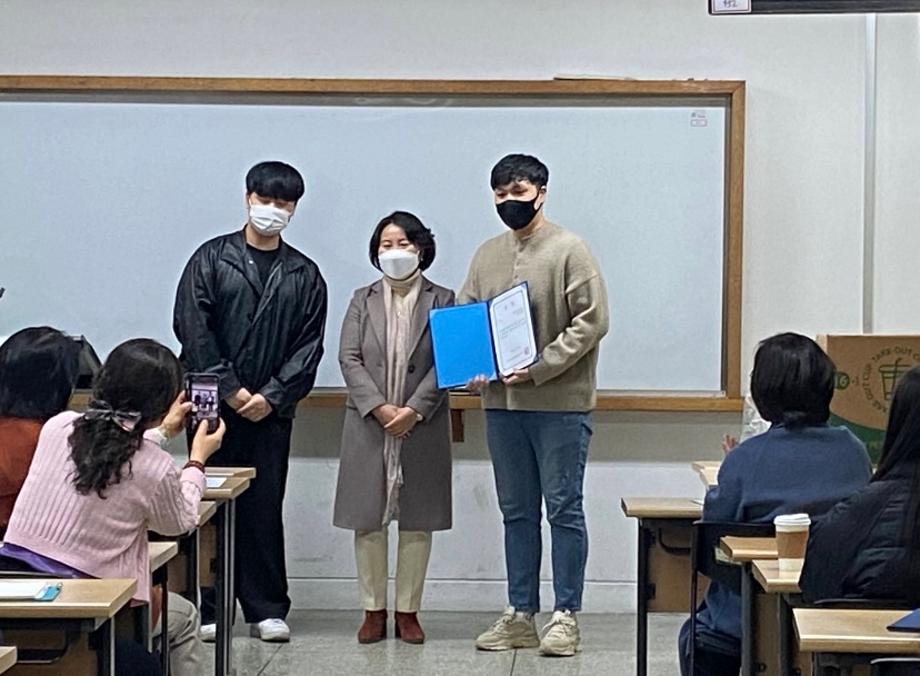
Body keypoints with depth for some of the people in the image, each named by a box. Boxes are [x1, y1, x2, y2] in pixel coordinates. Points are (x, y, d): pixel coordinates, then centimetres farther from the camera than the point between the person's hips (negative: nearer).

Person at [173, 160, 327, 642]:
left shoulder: (304, 274, 9)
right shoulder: (212, 258, 3)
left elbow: (309, 345, 4)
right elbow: (192, 327, -5)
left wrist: (271, 396, -8)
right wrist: (229, 389, -10)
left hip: (271, 409, 1)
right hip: (214, 403, -1)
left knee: (265, 507, 4)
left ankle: (267, 609, 10)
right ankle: (208, 608, 7)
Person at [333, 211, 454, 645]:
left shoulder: (441, 300, 4)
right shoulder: (362, 300, 9)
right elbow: (349, 358, 0)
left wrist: (414, 409, -15)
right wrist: (378, 408, -13)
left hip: (422, 426, -1)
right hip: (369, 426, 1)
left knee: (417, 521, 3)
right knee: (367, 520, 3)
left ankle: (408, 610, 11)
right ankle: (374, 609, 12)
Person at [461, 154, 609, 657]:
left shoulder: (570, 250, -7)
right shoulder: (486, 255, 10)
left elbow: (591, 321, -12)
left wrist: (539, 368, -18)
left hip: (560, 402, -5)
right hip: (502, 402, 6)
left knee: (563, 509, 1)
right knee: (516, 512, 12)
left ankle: (565, 616, 9)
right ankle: (520, 615, 20)